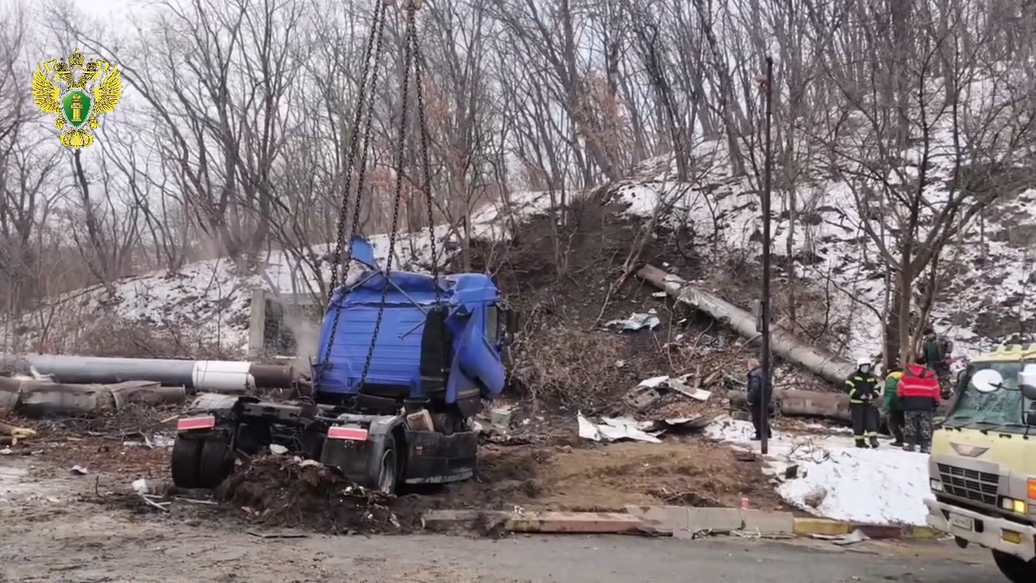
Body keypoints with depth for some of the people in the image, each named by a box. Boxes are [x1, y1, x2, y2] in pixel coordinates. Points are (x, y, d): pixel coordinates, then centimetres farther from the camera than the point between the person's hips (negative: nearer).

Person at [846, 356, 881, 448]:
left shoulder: (872, 377, 13)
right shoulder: (853, 377, -4)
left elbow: (876, 388, 14)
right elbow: (849, 388, -13)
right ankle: (859, 441, 5)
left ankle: (873, 439, -9)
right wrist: (860, 395, -22)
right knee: (858, 422, -1)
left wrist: (872, 395, -8)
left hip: (869, 403, 4)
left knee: (871, 421, -5)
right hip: (856, 403, -4)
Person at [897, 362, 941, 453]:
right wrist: (936, 401, 21)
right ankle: (926, 446, 3)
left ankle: (909, 443, 6)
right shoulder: (931, 375, 4)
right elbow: (936, 391, 7)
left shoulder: (907, 372, 0)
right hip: (926, 403, 1)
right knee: (925, 425, 4)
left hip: (910, 402, -1)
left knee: (910, 424, 6)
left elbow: (900, 388, 2)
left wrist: (901, 397, 19)